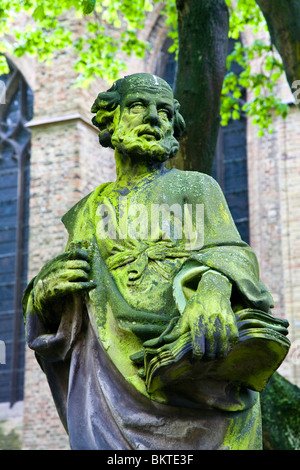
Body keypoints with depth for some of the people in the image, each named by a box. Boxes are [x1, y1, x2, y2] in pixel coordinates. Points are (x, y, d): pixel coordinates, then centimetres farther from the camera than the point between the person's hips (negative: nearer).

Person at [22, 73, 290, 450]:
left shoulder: (195, 188, 17)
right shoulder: (91, 210, 24)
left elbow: (232, 255, 2)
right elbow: (57, 318, 23)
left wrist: (214, 290, -22)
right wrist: (45, 290, -1)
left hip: (198, 368, -2)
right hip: (118, 373, 2)